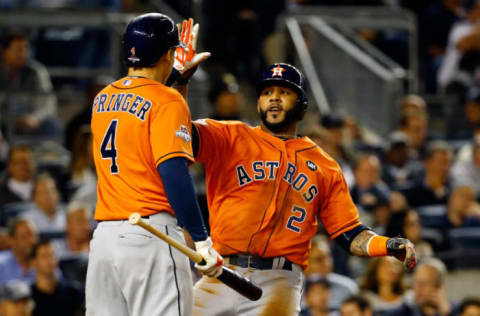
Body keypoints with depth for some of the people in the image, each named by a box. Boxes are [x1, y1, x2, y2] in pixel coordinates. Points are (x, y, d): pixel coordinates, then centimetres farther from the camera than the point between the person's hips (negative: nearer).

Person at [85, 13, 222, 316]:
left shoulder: (102, 99, 14)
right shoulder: (167, 101, -7)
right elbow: (174, 174, -16)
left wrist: (179, 77, 41)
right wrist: (203, 241, -17)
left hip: (103, 236, 7)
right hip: (150, 233, -7)